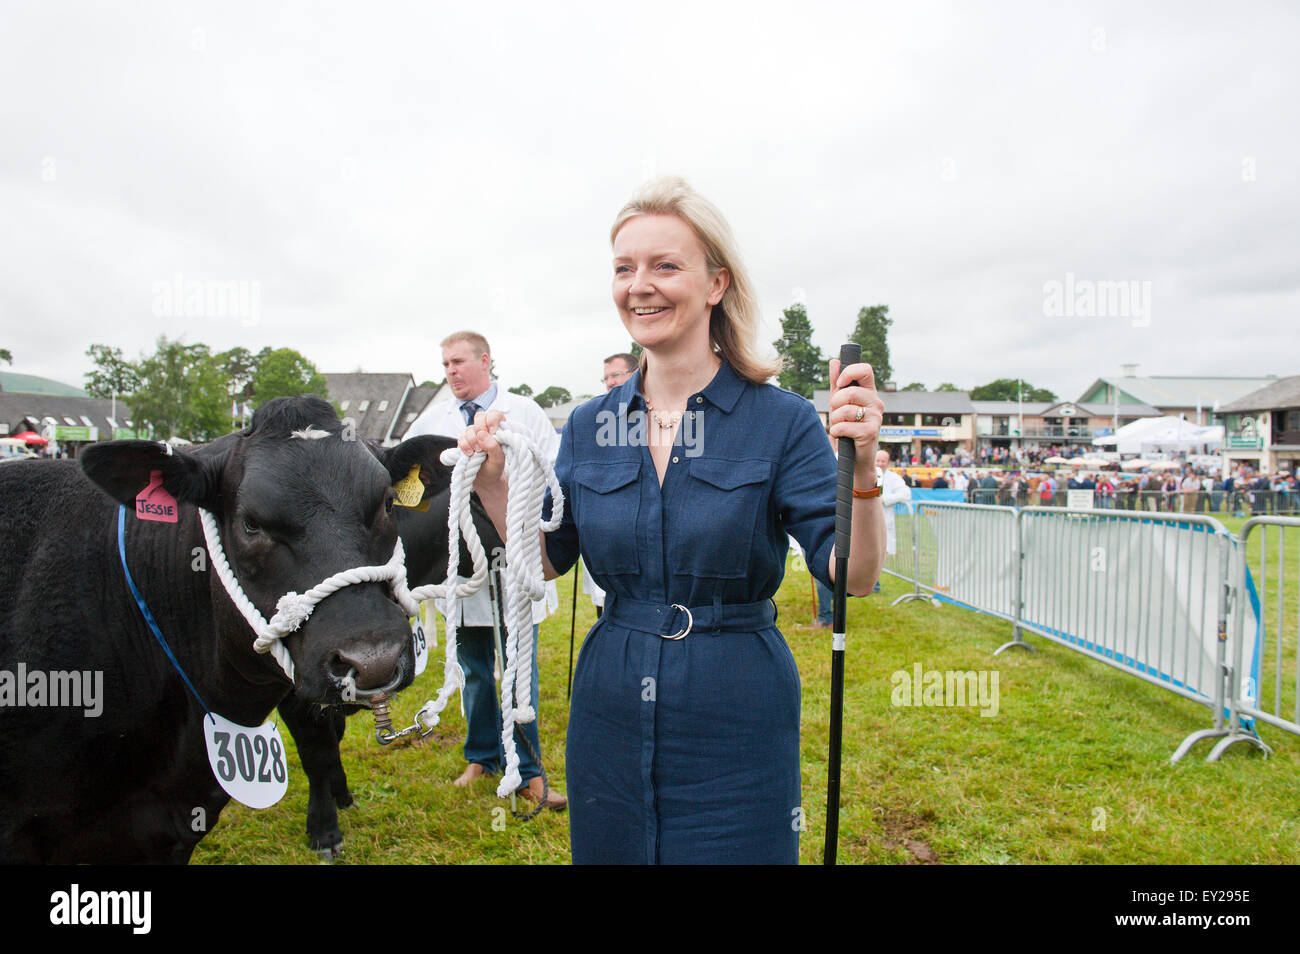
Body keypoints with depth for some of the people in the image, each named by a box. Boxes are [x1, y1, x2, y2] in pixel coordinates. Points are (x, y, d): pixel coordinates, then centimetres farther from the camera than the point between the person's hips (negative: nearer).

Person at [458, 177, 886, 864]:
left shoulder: (781, 421, -10)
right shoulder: (590, 426, 1)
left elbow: (854, 577, -15)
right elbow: (548, 558, 7)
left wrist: (862, 466, -30)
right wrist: (491, 482, -7)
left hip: (736, 715, -3)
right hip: (611, 706, 4)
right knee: (608, 848, 20)